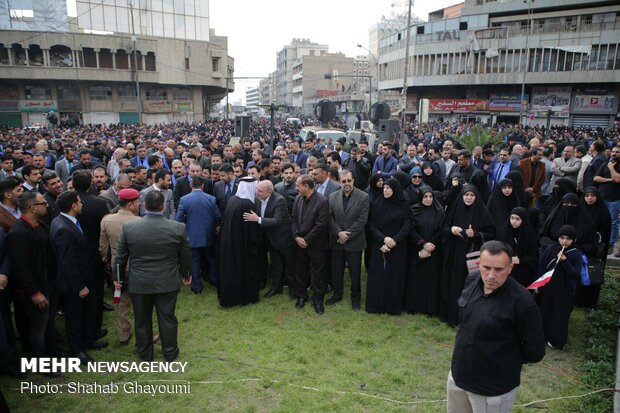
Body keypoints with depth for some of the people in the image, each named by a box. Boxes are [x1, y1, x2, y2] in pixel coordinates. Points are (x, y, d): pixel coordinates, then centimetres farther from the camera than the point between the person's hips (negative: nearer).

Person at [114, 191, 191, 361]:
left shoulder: (128, 227, -13)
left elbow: (120, 257, -2)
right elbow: (184, 256, -1)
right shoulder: (178, 228, -14)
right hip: (167, 283, 0)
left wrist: (117, 277, 14)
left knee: (142, 321, 18)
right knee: (167, 319, 16)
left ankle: (145, 354, 35)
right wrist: (186, 274, 16)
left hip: (139, 283, 1)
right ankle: (170, 352, 32)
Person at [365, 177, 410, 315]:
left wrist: (393, 241, -17)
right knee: (378, 275, 1)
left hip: (397, 249, 0)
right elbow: (371, 225, -2)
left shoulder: (404, 206, -1)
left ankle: (393, 306, 15)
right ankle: (375, 304, 12)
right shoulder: (377, 204, 1)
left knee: (395, 276, 3)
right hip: (378, 247, 1)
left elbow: (406, 227, -6)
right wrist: (383, 238, -17)